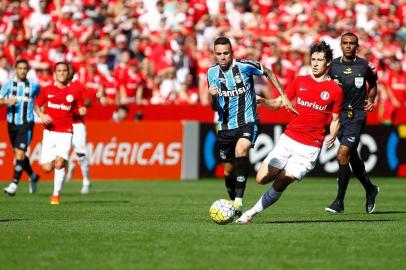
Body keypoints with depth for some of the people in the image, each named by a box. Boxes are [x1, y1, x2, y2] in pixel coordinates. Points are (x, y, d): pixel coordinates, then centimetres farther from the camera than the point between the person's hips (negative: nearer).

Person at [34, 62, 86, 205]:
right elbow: (37, 105, 16)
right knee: (47, 168, -4)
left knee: (60, 162, -21)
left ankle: (56, 194, -8)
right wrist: (41, 115, -4)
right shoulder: (47, 90, 5)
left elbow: (81, 109, 10)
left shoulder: (73, 92, 3)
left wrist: (83, 111, -14)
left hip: (65, 133, -2)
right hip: (50, 132, 2)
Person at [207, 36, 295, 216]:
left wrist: (283, 96, 4)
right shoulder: (212, 73, 1)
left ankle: (238, 201, -35)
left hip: (247, 122, -5)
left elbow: (268, 73, 7)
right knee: (228, 171, 9)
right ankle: (233, 202, 33)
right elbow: (215, 108, 7)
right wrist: (212, 97, -15)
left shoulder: (244, 66, -11)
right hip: (225, 126, 5)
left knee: (241, 150, -32)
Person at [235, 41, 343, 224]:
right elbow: (278, 103, 11)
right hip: (288, 138, 4)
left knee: (280, 184, -11)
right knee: (262, 179, -2)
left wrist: (332, 137, -13)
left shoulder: (335, 90, 0)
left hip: (310, 147, -4)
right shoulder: (299, 82, 8)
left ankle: (251, 213, 3)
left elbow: (335, 119, 7)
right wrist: (263, 101, -10)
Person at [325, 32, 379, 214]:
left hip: (357, 116, -4)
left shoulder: (364, 66, -2)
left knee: (343, 154, -17)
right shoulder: (333, 65, 4)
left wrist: (371, 100, 0)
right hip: (339, 115, 4)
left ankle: (339, 201, -11)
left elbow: (373, 85, 16)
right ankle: (370, 190, 38)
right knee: (352, 158, 14)